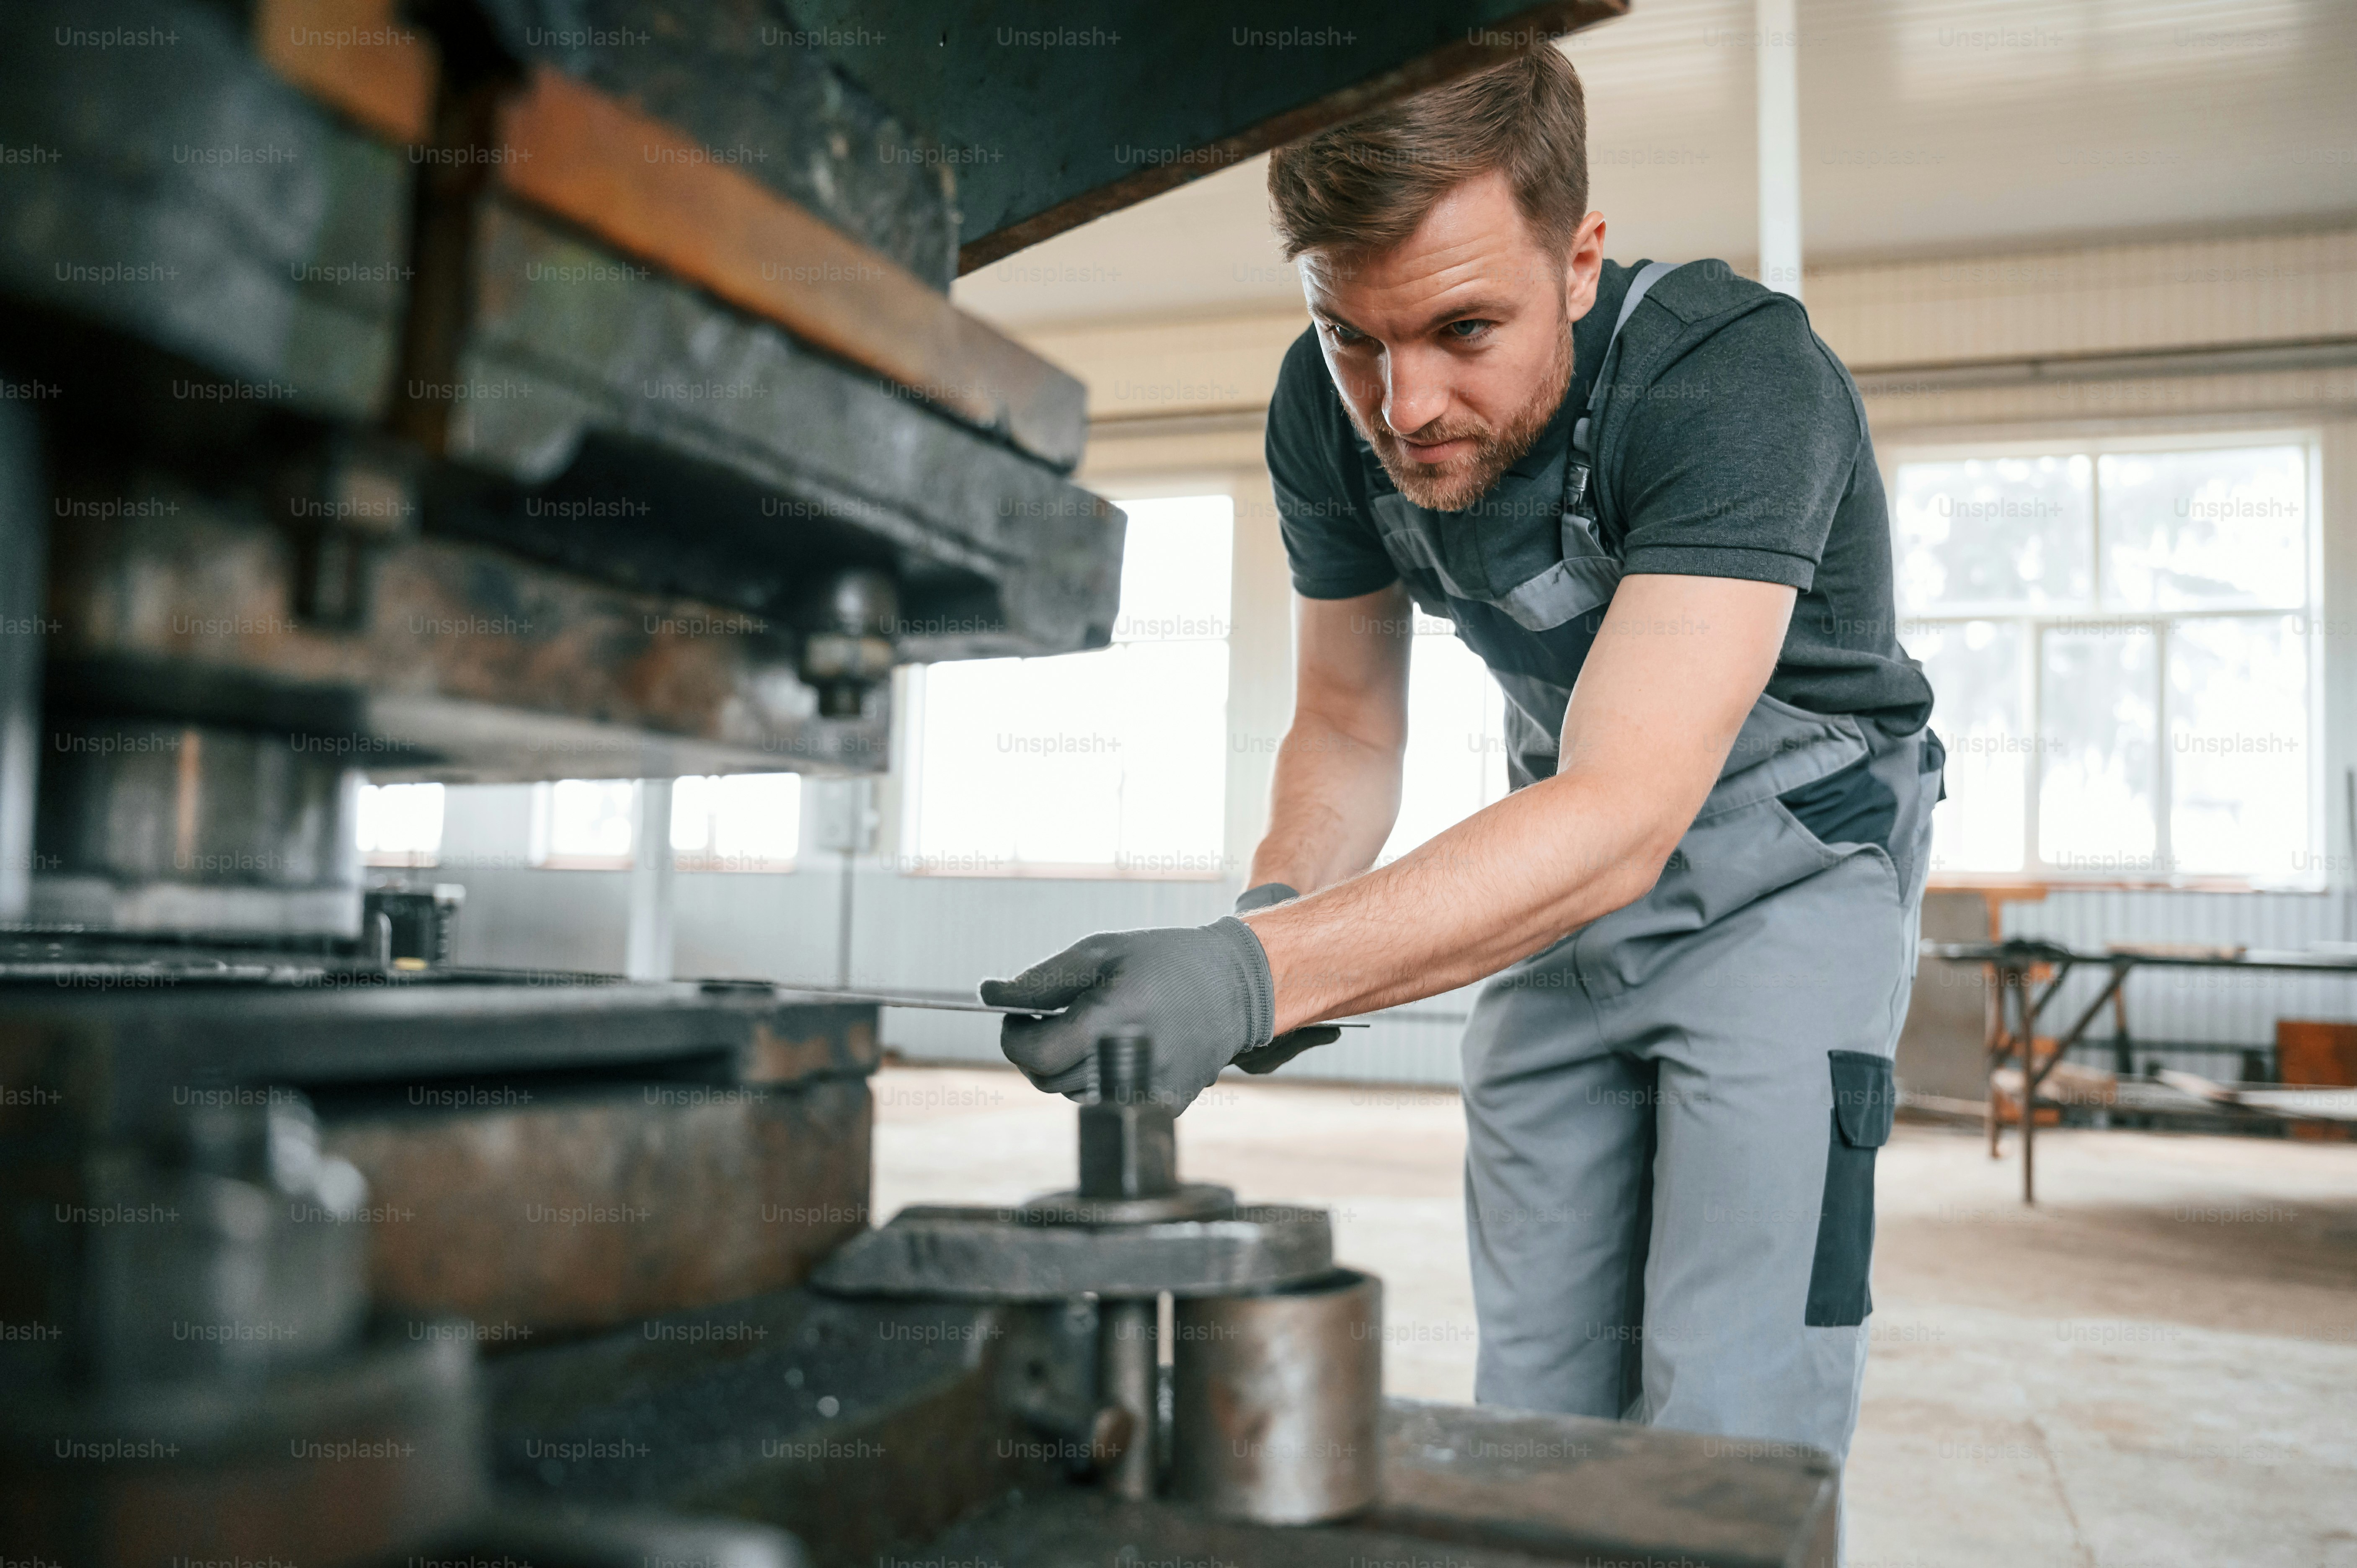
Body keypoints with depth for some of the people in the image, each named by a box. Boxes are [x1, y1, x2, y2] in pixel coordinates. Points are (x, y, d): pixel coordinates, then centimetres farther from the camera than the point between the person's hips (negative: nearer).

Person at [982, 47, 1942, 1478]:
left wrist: (1258, 976, -53)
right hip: (1571, 876, 5)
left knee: (1724, 1426, -12)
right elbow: (1348, 727, -2)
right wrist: (1273, 917, -23)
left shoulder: (1738, 380, -31)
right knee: (1535, 1406, 7)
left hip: (1787, 861, -4)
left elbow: (1621, 818, -41)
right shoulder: (1329, 412, -14)